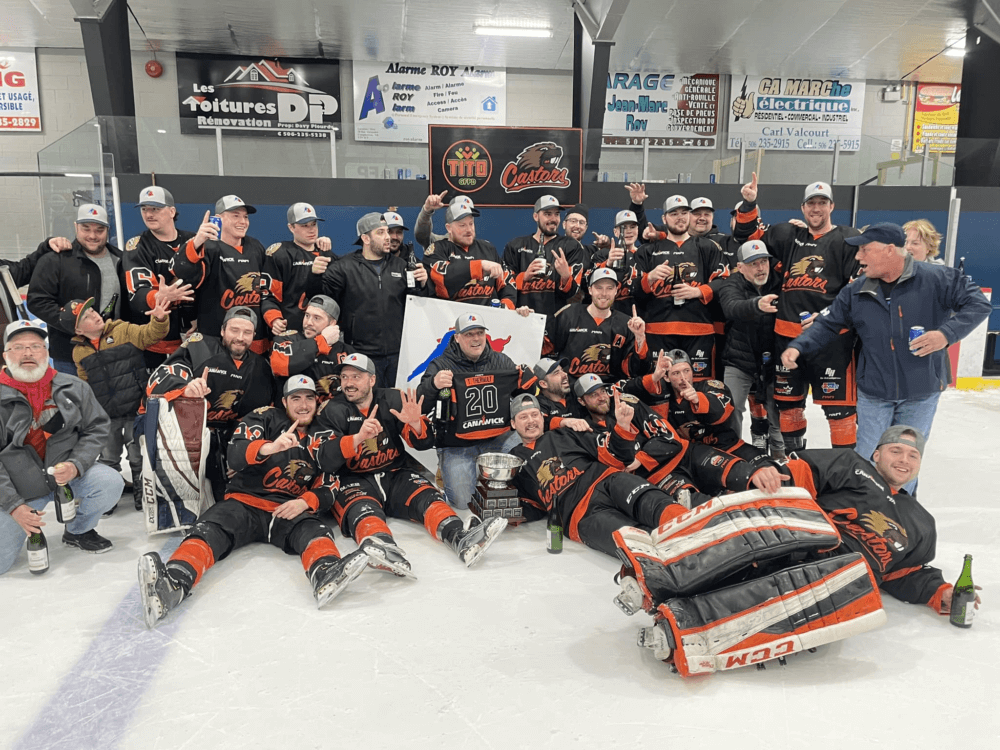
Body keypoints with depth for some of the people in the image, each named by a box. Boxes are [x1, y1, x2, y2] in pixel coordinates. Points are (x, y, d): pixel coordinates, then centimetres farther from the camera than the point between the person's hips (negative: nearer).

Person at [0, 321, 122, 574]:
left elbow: (97, 428, -1)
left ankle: (77, 531, 6)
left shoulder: (73, 387, -5)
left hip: (68, 471, 2)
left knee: (111, 484, -24)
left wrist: (76, 465, -18)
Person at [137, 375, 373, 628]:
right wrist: (270, 447, -32)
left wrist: (305, 502, -10)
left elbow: (328, 489, 13)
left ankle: (326, 574, -64)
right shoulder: (265, 418, 7)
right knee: (211, 529, -31)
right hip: (245, 502, -1)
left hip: (291, 510, 1)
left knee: (313, 531, -32)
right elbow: (235, 456, -11)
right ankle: (173, 583, -58)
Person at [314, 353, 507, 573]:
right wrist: (358, 437, -32)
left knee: (426, 495, -24)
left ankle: (460, 538, -48)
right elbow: (326, 462, -15)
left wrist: (414, 423, -21)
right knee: (361, 509, -33)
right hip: (353, 482, -2)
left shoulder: (394, 400, 2)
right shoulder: (333, 412, -2)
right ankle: (381, 546, -63)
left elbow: (424, 443, 2)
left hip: (394, 476, 3)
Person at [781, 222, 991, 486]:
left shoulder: (937, 279, -10)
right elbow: (827, 325, 2)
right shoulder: (855, 292, -1)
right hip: (873, 394, 2)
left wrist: (947, 333, -22)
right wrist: (798, 346, -14)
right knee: (867, 460, 6)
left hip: (921, 394, -1)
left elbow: (978, 303, -7)